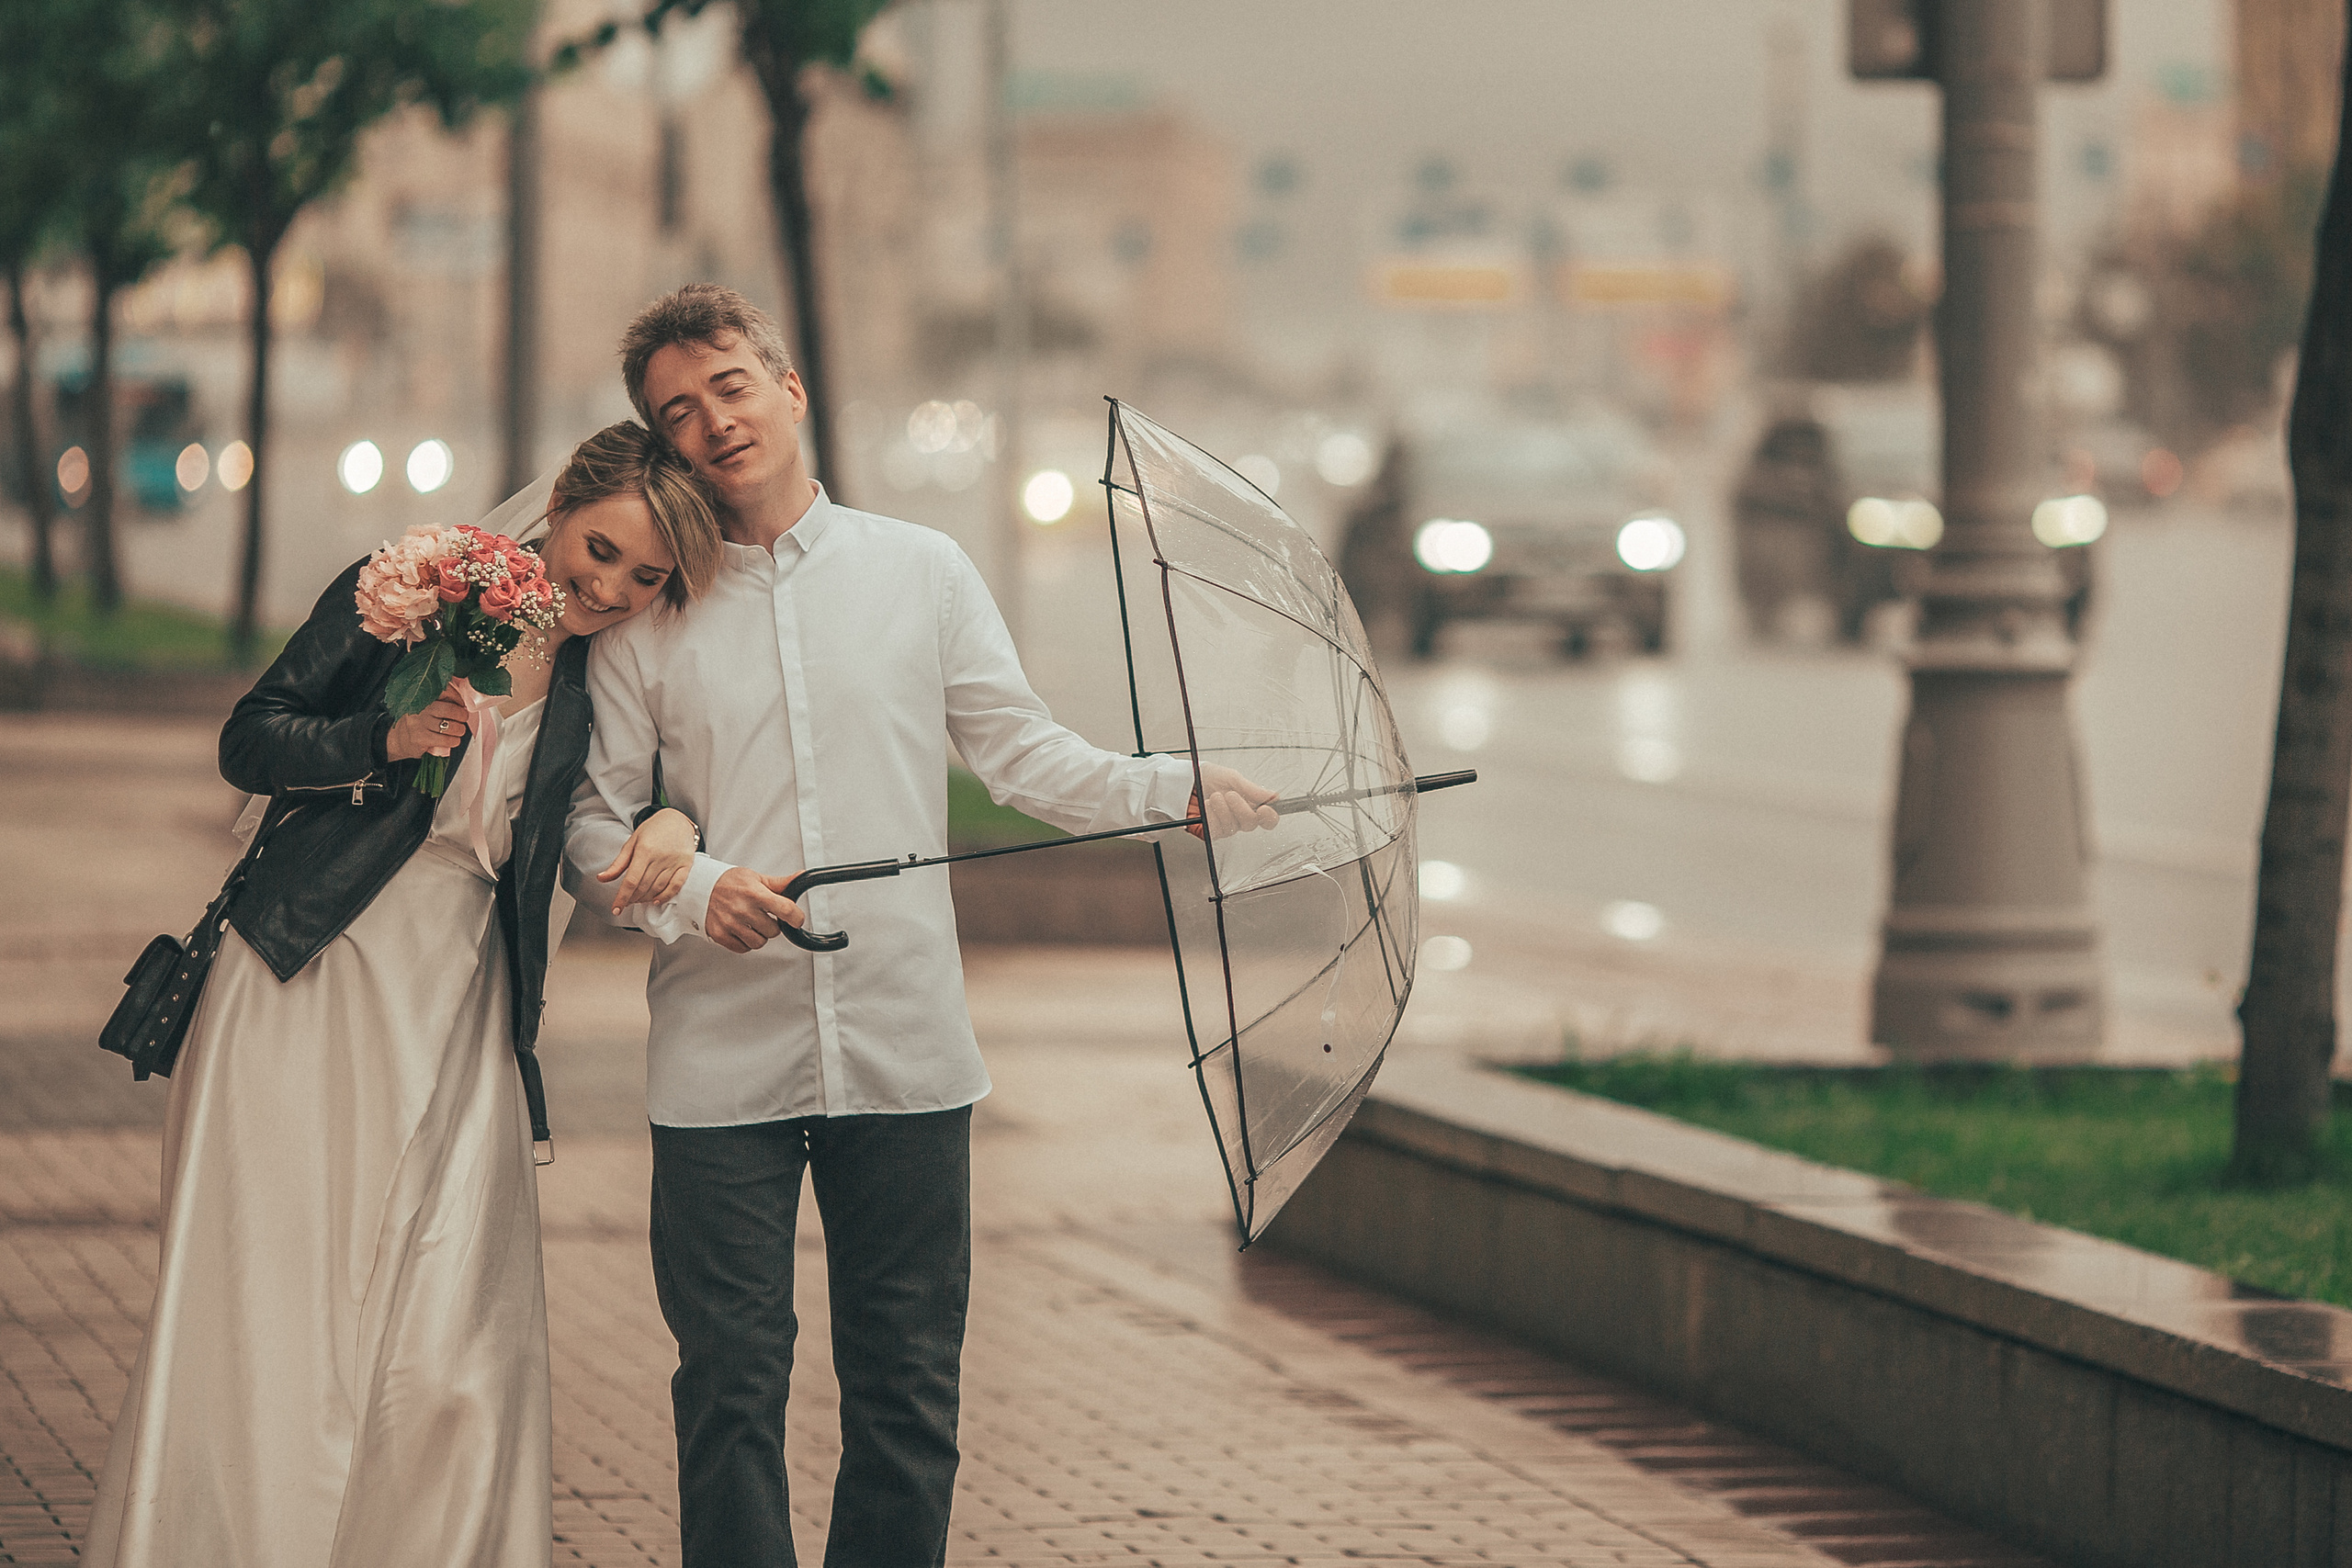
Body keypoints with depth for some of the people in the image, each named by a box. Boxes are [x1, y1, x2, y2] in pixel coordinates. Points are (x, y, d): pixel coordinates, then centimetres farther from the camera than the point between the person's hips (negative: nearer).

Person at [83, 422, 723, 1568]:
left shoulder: (606, 684, 6)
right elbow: (248, 742, -1)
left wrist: (677, 823, -6)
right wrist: (389, 739, -18)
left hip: (458, 1021, 3)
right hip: (305, 992, -3)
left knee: (449, 1351, -5)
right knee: (268, 1319, -4)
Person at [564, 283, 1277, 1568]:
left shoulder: (921, 571, 7)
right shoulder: (647, 609, 4)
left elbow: (1022, 755, 7)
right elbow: (595, 819, 4)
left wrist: (1174, 788, -6)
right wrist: (694, 892, -14)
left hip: (905, 1051, 1)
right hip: (723, 1061, -1)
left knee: (908, 1388, 5)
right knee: (731, 1384, -1)